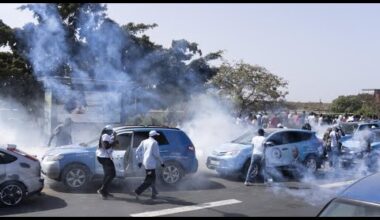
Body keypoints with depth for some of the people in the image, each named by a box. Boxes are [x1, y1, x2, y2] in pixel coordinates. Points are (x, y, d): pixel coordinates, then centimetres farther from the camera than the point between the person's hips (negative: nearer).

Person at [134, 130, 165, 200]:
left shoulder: (144, 141, 11)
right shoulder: (154, 142, -9)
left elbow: (137, 151, 11)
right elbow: (156, 154, -15)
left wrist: (139, 161, 18)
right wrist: (161, 162, -5)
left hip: (145, 162, 8)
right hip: (151, 163, -8)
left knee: (152, 178, 22)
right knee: (149, 181, -5)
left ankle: (154, 193, 29)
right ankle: (137, 192, -15)